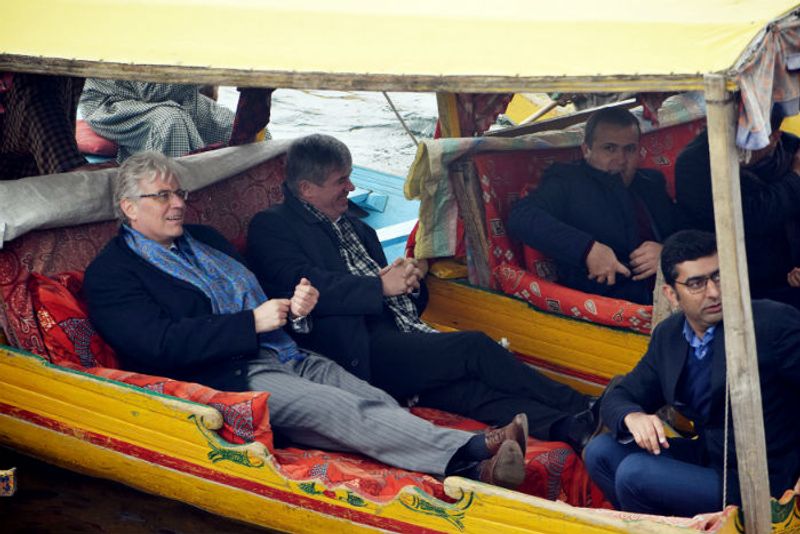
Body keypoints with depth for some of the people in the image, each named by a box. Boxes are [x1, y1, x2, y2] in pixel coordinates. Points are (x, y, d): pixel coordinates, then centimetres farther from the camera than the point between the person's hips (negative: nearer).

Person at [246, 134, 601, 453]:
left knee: (473, 386, -21)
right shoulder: (272, 227, 3)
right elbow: (306, 285, -15)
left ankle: (571, 428, -39)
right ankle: (581, 409, -16)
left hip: (403, 338, 7)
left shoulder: (354, 227, 27)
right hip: (357, 352, -7)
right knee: (474, 347, -21)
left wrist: (409, 279, 5)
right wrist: (382, 286, -14)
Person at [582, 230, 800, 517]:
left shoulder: (773, 321, -17)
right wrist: (633, 417, -16)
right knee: (599, 450, -3)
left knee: (634, 473, -21)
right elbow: (618, 398, 9)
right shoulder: (668, 335, 5)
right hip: (706, 456, 7)